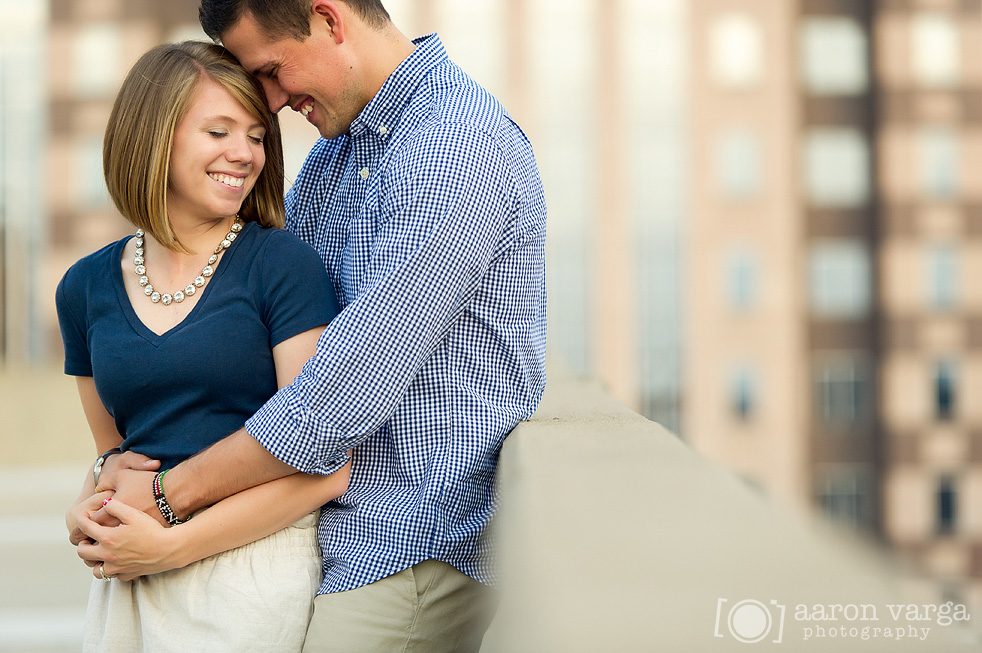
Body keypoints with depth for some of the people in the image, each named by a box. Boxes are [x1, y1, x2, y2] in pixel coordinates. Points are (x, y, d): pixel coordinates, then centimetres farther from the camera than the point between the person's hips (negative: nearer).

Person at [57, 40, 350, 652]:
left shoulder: (283, 264, -8)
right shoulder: (87, 287, 7)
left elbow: (324, 467, -14)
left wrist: (175, 545, -16)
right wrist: (87, 509, -3)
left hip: (255, 571, -4)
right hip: (130, 584, 4)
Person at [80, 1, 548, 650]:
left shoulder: (456, 143, -18)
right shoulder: (335, 152, 13)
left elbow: (354, 383, -23)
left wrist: (167, 494, -15)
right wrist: (116, 463, 2)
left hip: (415, 549, -8)